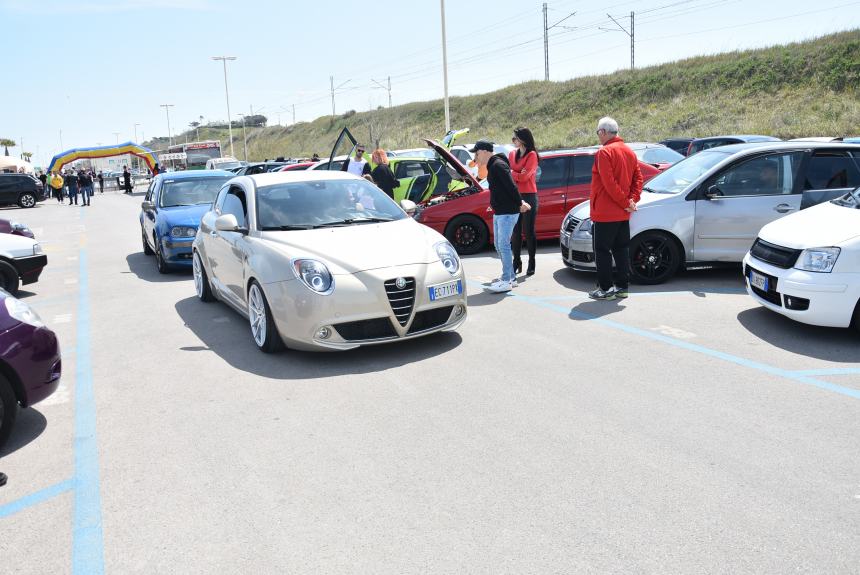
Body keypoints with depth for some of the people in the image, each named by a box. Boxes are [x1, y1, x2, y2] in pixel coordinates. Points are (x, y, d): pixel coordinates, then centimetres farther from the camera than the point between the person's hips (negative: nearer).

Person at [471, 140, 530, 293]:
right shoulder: (492, 166, 16)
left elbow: (511, 186, -21)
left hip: (507, 212, -10)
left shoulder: (498, 165, -17)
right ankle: (510, 276, 24)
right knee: (499, 245, 15)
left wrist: (519, 204, -15)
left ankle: (506, 281, -4)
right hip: (499, 212, 10)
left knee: (504, 245, -9)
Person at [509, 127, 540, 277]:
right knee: (515, 231, 6)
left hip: (529, 197, -5)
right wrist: (517, 175, -10)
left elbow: (524, 176, -14)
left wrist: (511, 173, -1)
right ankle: (517, 263, 14)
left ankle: (531, 264, 7)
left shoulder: (532, 155, -6)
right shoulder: (512, 154, 14)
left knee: (528, 231, -1)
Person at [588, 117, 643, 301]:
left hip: (605, 213, -8)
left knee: (602, 251, -1)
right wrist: (632, 199, 2)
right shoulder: (629, 151, 13)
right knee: (621, 249, 13)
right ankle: (622, 287, 17)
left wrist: (625, 202, -14)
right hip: (623, 214, 8)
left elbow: (609, 183, -20)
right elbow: (638, 178, 11)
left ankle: (606, 289, 0)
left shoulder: (604, 152, -14)